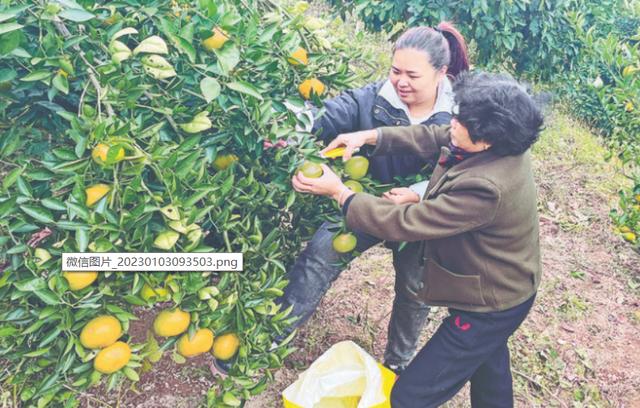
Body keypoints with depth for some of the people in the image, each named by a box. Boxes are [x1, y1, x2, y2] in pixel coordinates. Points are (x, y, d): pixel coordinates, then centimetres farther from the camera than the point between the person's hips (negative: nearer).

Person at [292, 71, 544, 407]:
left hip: (490, 309, -9)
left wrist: (339, 192, -23)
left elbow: (404, 223, -32)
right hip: (502, 288, 9)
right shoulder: (501, 144, -14)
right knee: (487, 363, 36)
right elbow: (431, 137, -2)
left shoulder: (485, 188, -39)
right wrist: (369, 136, -12)